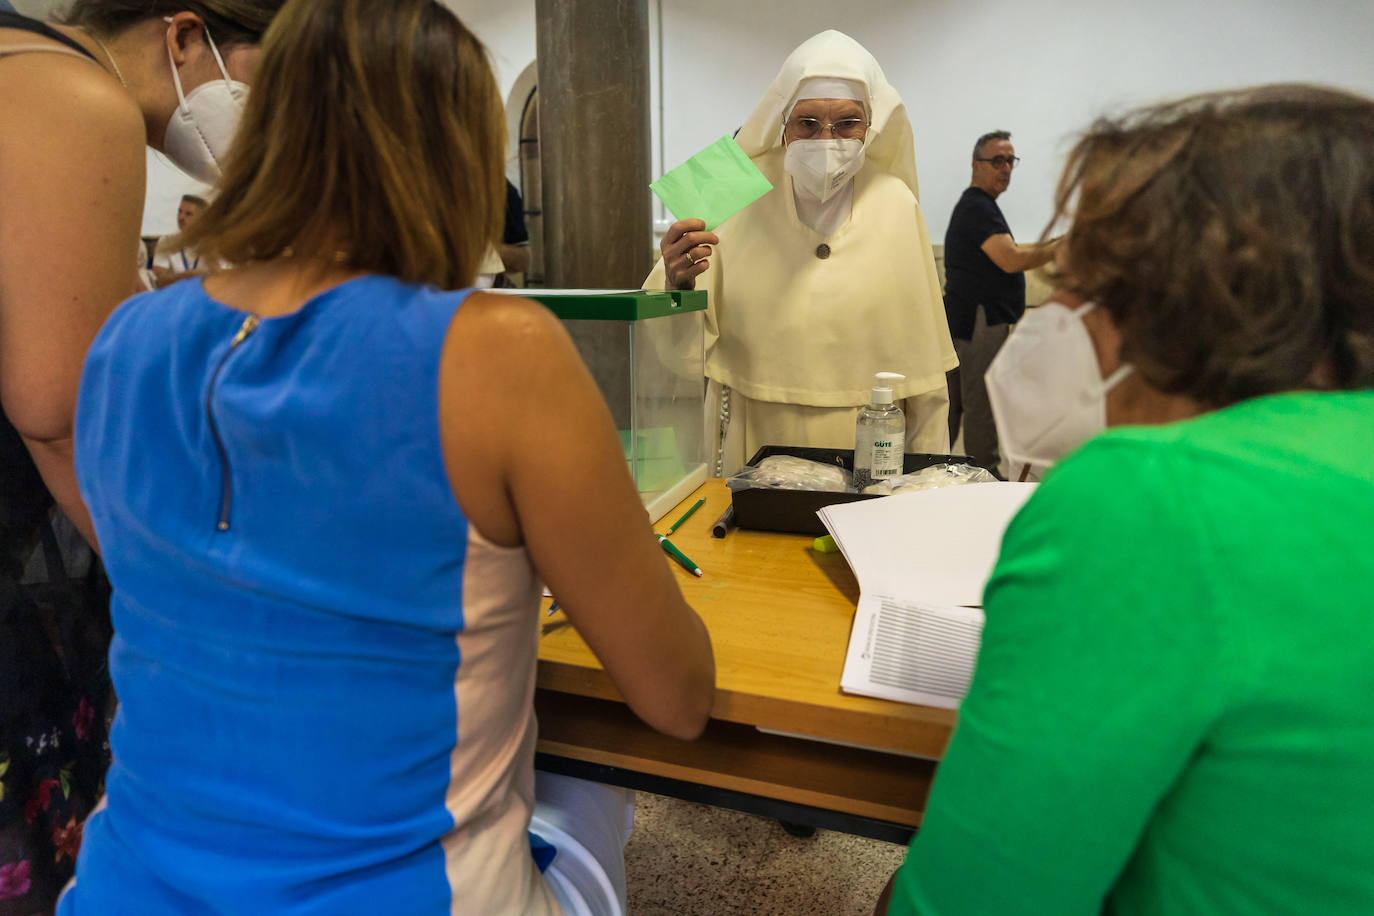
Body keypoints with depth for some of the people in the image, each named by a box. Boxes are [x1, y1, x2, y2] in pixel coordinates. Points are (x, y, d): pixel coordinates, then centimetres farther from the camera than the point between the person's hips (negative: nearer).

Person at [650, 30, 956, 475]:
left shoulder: (895, 204, -1)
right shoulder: (737, 200, -5)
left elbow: (920, 352, 3)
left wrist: (927, 477, 6)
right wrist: (678, 284, -27)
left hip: (869, 453, 1)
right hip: (754, 453, -1)